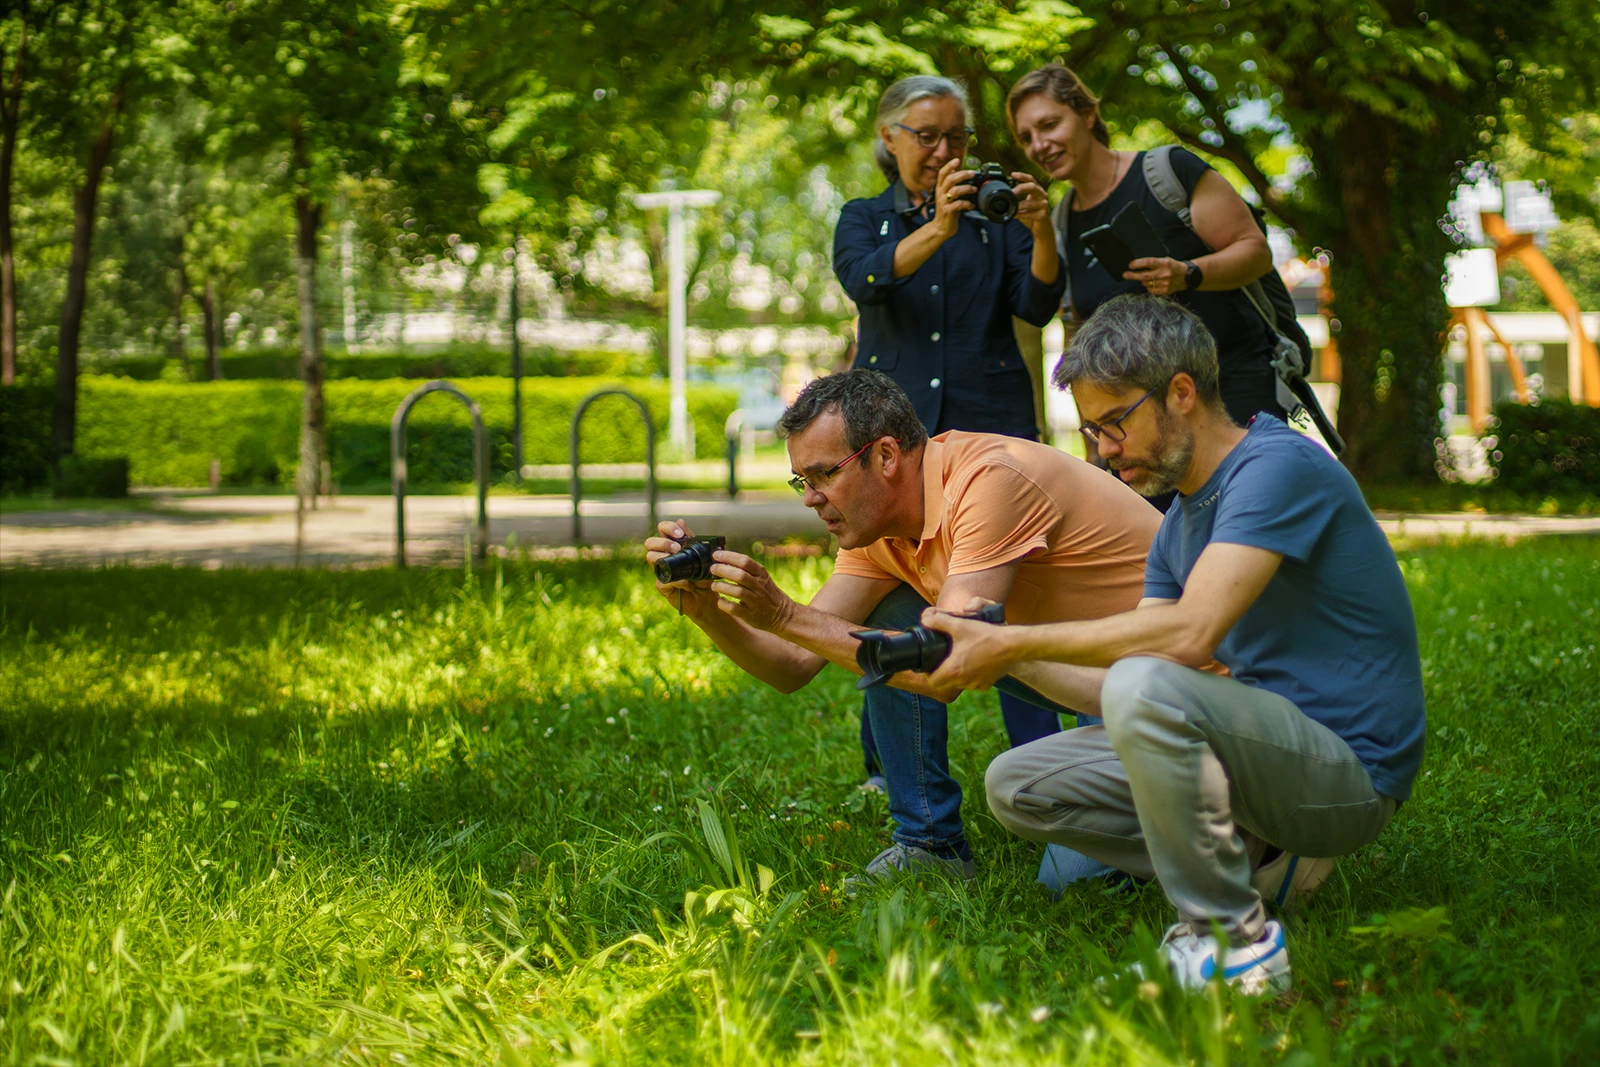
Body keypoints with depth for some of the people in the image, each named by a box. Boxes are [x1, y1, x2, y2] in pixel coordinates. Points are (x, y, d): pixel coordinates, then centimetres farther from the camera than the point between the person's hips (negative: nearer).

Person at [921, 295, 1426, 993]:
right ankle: (1259, 858, 1)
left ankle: (1238, 945, -21)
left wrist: (1014, 643, -20)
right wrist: (1017, 662, -4)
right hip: (1267, 748, 9)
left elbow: (1188, 635, -27)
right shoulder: (1182, 523, 15)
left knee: (1144, 687, -34)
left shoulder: (1278, 467, -15)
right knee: (1015, 785, 5)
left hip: (1351, 770, -9)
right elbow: (1116, 678, 12)